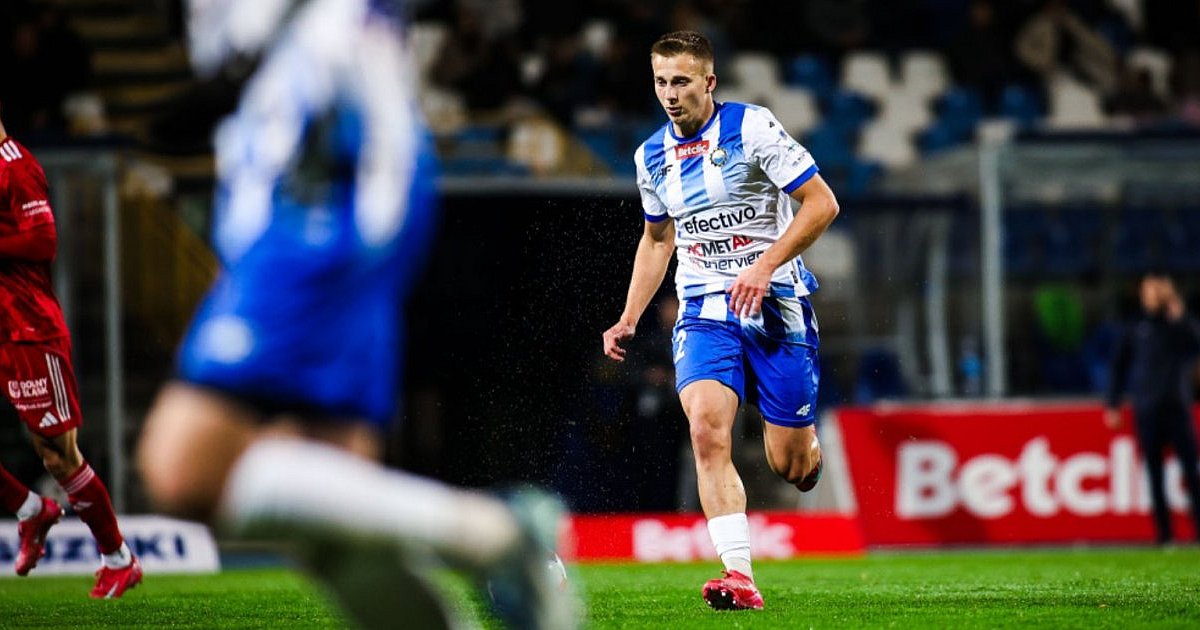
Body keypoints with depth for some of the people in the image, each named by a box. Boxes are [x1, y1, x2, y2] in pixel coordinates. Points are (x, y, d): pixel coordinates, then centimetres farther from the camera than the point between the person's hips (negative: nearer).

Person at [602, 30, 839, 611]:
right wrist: (629, 318, 16)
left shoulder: (751, 128, -10)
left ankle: (803, 438, 39)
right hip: (704, 311, 3)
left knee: (792, 467, -1)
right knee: (707, 431, -23)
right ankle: (740, 578, -27)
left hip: (775, 304, -3)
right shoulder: (652, 156, 7)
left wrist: (765, 266, -20)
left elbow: (822, 204, -10)